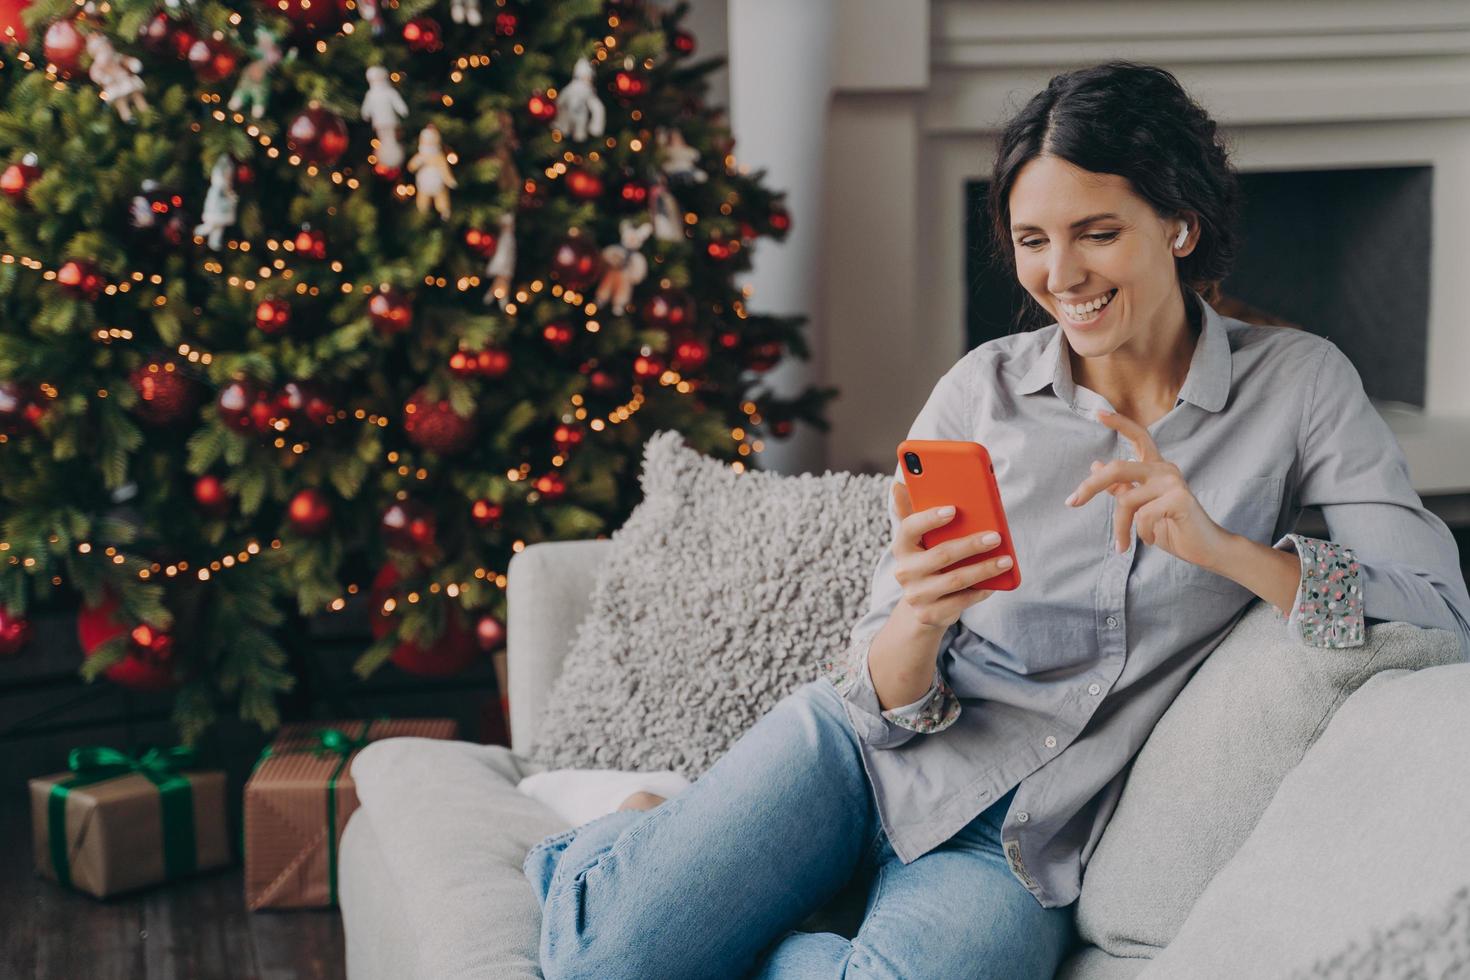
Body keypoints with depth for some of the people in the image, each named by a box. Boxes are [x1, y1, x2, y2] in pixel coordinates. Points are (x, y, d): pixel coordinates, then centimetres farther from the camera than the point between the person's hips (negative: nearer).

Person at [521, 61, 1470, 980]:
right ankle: (641, 844, 12)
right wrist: (921, 617, -26)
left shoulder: (1297, 383, -1)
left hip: (1023, 845, 0)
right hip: (870, 756, 1)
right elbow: (888, 703, -2)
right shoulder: (983, 390, -1)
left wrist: (1221, 546, -25)